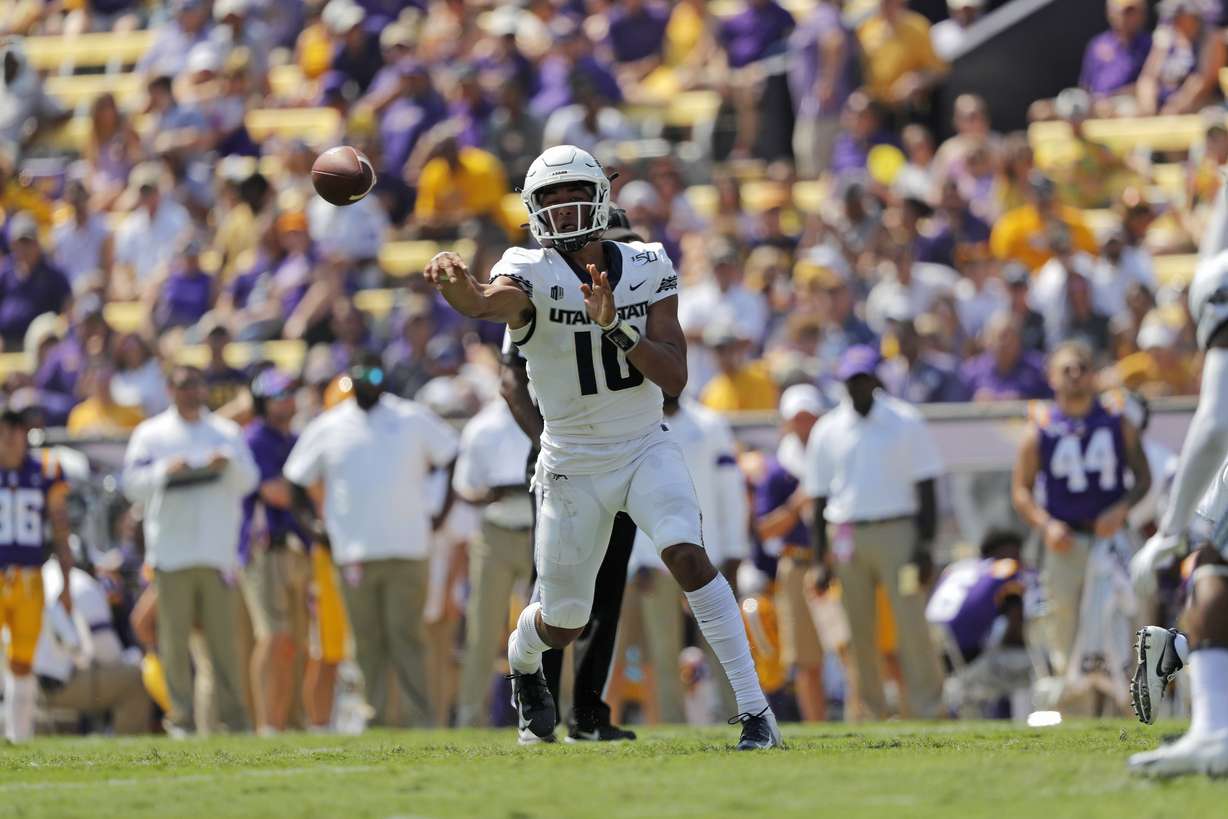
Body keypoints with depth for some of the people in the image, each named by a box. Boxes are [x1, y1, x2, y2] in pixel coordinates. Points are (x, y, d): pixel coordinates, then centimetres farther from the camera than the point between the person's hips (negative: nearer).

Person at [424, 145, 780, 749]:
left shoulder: (646, 269, -5)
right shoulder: (533, 274, -14)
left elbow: (675, 380, -11)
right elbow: (490, 302, -41)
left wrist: (615, 325, -27)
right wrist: (457, 286, -65)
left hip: (646, 450, 1)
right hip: (573, 466, -1)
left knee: (688, 557, -25)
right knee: (562, 624, 9)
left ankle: (754, 708, -22)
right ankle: (522, 662, 48)